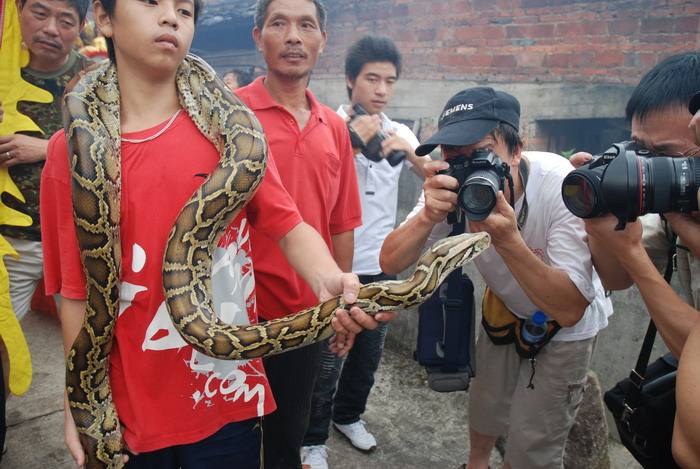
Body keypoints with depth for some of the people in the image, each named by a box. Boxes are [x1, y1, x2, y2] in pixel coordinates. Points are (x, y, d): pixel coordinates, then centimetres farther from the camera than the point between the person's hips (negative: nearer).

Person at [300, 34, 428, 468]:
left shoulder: (400, 133, 6)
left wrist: (410, 150, -17)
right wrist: (354, 141, -25)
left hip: (380, 265, 5)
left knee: (369, 355, 19)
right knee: (328, 360, 3)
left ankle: (349, 416, 42)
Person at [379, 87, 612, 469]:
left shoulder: (561, 188, -35)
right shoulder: (452, 188, -23)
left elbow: (569, 310, -37)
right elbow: (390, 263, -26)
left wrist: (507, 239, -49)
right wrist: (428, 216, -44)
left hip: (568, 323, -3)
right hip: (505, 305, 4)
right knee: (485, 409, 20)